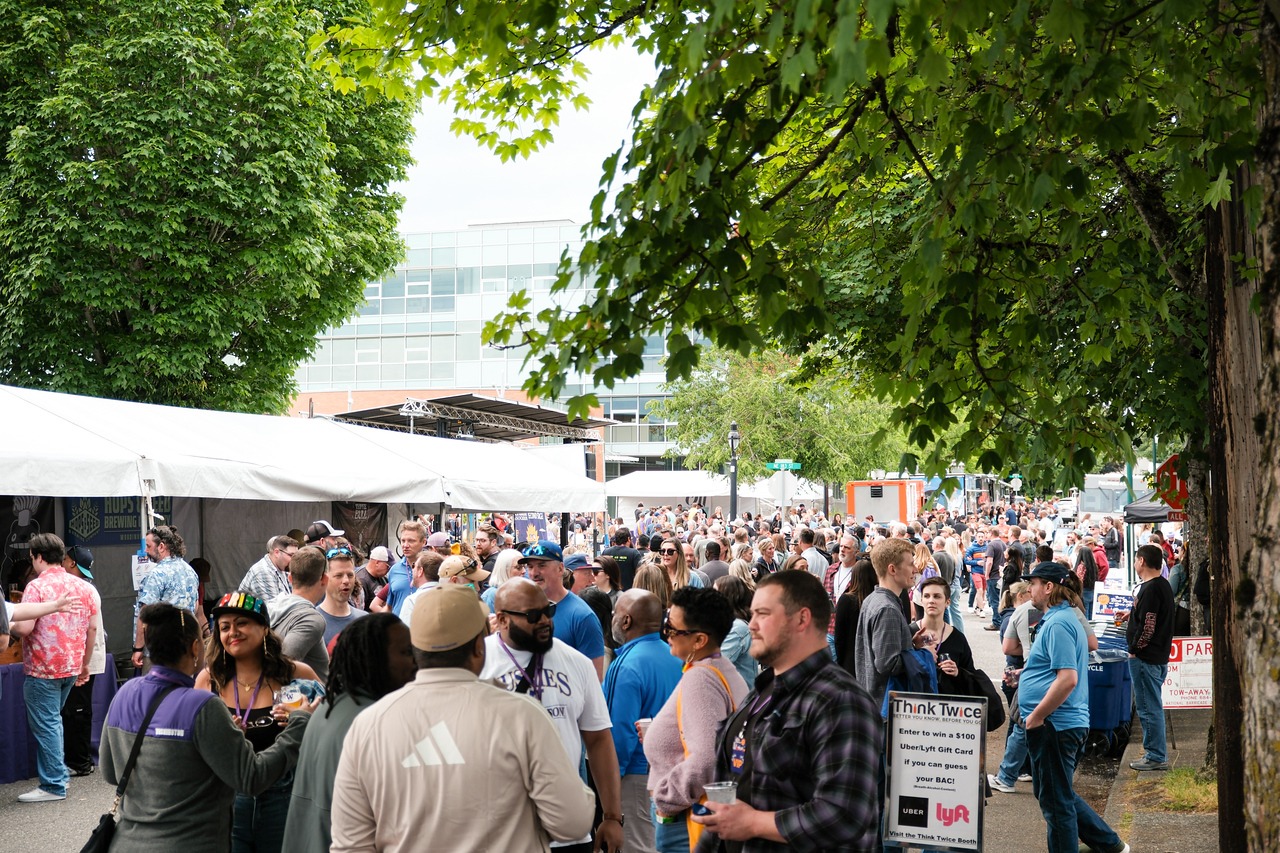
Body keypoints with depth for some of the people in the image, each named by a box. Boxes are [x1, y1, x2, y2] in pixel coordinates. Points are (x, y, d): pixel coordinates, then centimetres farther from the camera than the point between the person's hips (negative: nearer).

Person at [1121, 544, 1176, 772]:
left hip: (1145, 657, -10)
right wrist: (1132, 615, 22)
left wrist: (1134, 649, -13)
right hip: (1159, 655, 10)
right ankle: (1156, 753, 25)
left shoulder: (1150, 589, -20)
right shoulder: (1164, 585, 12)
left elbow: (1148, 627, -23)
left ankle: (1156, 757, 3)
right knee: (1153, 706, 17)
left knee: (1149, 707, -3)